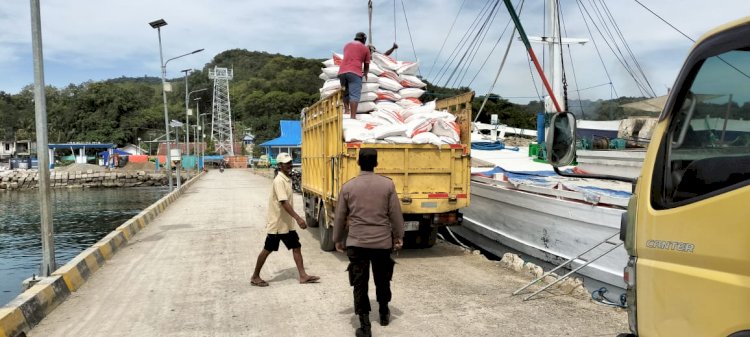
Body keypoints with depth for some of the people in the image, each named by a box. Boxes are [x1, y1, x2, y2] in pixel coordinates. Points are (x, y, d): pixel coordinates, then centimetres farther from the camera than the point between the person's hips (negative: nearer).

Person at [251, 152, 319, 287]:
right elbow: (284, 202, -29)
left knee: (296, 247, 7)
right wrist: (298, 218, -35)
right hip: (277, 223, -9)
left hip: (287, 223, 9)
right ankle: (255, 277, 17)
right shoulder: (279, 181, -20)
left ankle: (303, 276, 12)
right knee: (267, 250, 3)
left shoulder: (287, 180, 8)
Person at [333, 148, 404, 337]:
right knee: (382, 280, 20)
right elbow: (396, 214, -1)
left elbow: (340, 217, 3)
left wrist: (337, 239, 15)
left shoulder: (348, 187, -3)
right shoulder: (387, 184, -5)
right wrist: (399, 236, 11)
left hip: (357, 243, -1)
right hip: (383, 242, 1)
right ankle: (384, 314, 39)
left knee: (360, 284, 6)